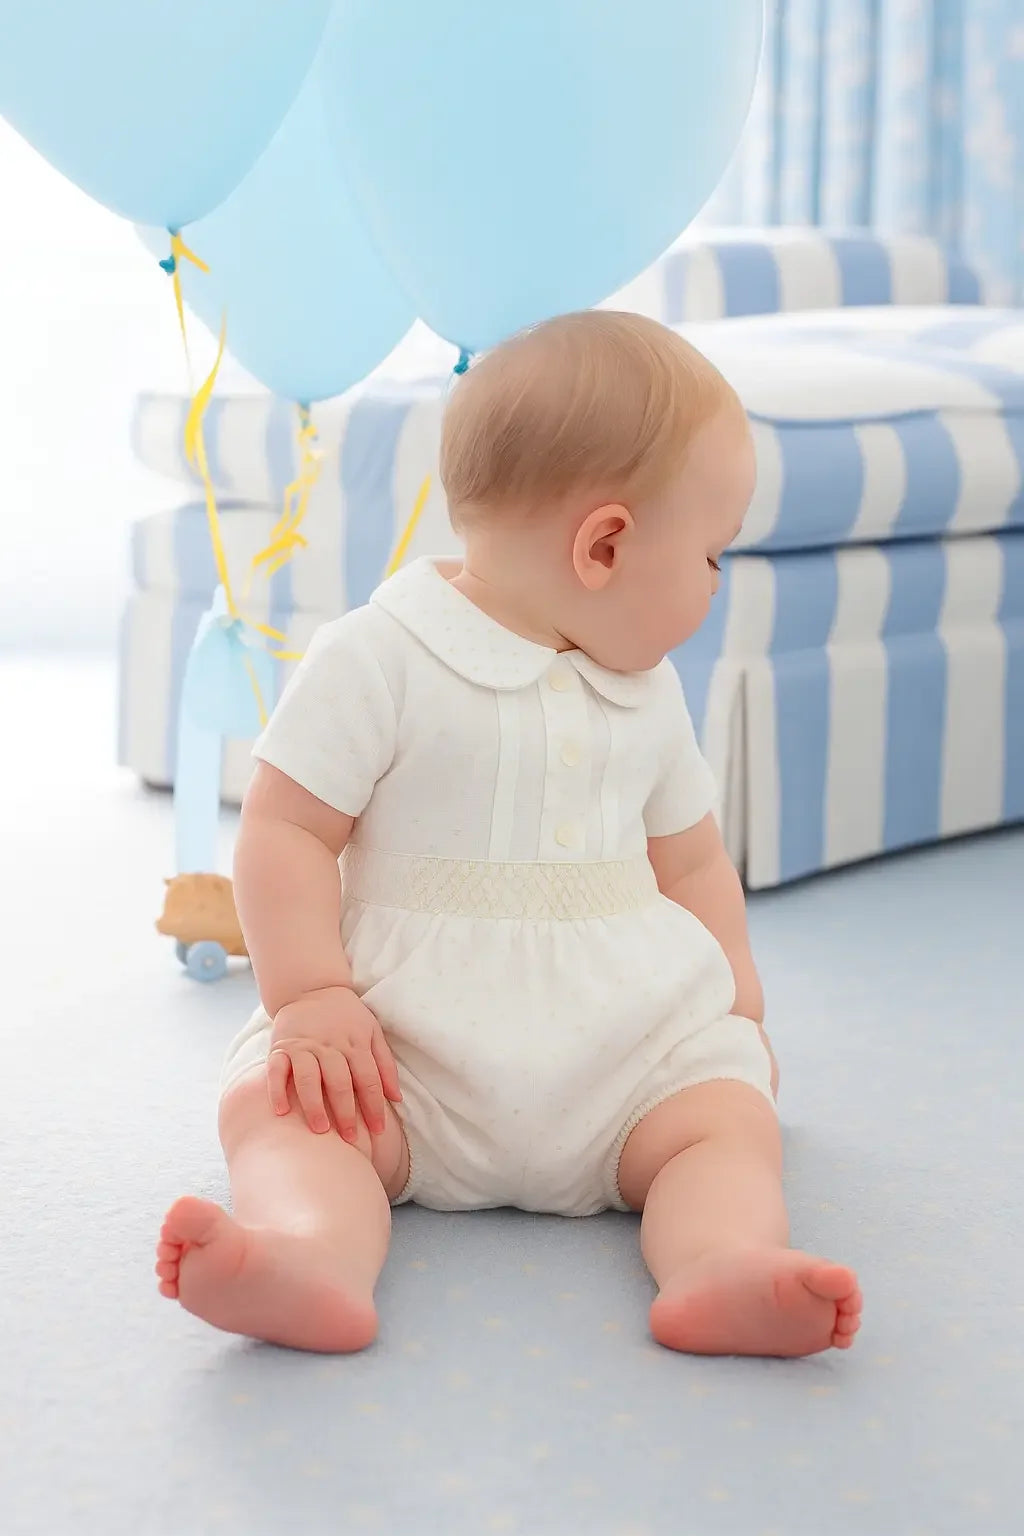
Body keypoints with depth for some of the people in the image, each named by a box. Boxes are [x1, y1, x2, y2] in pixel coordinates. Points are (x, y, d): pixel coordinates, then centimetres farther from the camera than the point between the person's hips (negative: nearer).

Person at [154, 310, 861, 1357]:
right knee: (275, 1100, -28)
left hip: (626, 1042, 4)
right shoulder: (376, 661, -5)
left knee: (729, 1112, -21)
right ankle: (319, 1249, -52)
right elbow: (284, 834, -8)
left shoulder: (646, 690, 15)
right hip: (409, 1045, -4)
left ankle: (722, 1266, -45)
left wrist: (735, 1003, 14)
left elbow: (690, 861, 23)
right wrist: (311, 998, -18)